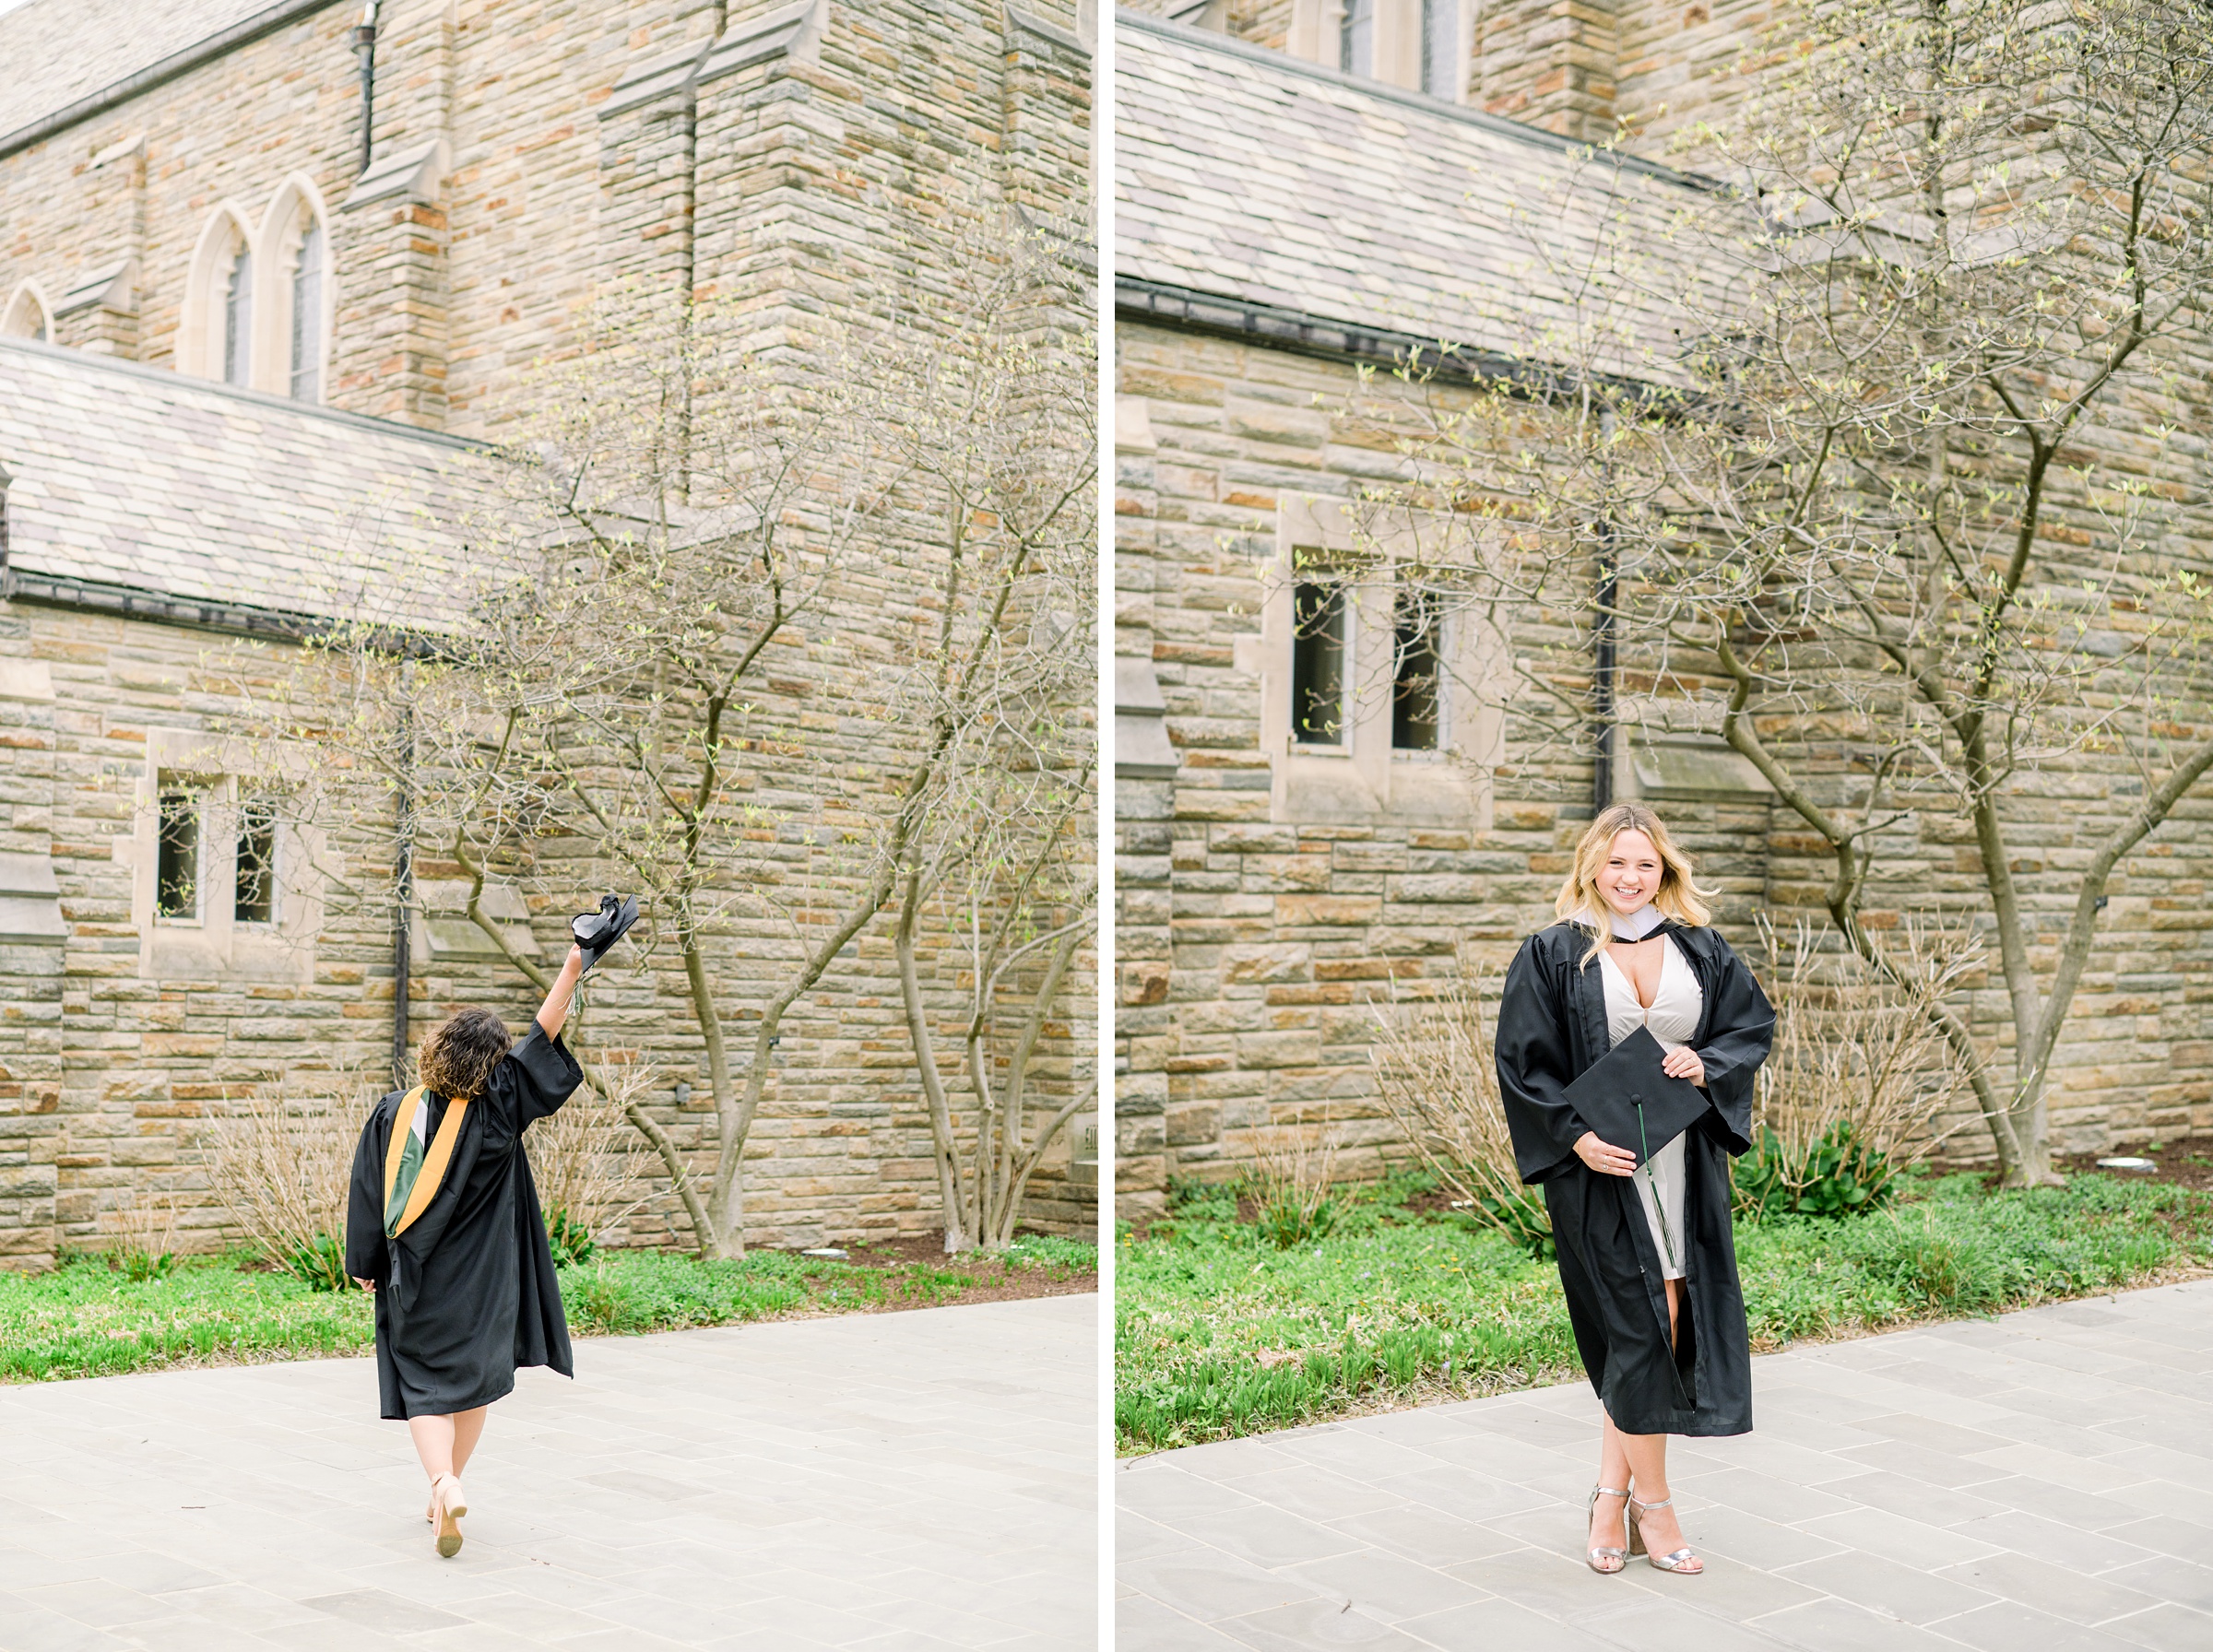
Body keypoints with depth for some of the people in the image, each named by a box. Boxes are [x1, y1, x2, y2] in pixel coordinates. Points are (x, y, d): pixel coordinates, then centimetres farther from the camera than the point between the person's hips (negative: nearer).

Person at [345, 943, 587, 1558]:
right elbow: (541, 1039, -14)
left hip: (413, 1278, 1)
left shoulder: (394, 1113, -5)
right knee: (473, 1379, 15)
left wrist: (364, 1265, 10)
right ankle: (446, 1492, 22)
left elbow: (368, 1192, 0)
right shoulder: (493, 1111, -12)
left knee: (425, 1385, 4)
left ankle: (443, 1484, -19)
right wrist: (572, 968, -18)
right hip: (480, 1279, -1)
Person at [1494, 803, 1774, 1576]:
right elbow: (1522, 1061, -5)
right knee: (1644, 1326, -6)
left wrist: (1707, 1064, -10)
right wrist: (1576, 1137, -16)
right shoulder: (1553, 955, -3)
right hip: (1601, 1164, -4)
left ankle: (1611, 1496, 18)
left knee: (1653, 1332, 5)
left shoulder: (1700, 951, 9)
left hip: (1686, 1163, 4)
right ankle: (1652, 1503, 8)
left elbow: (1754, 1022, 11)